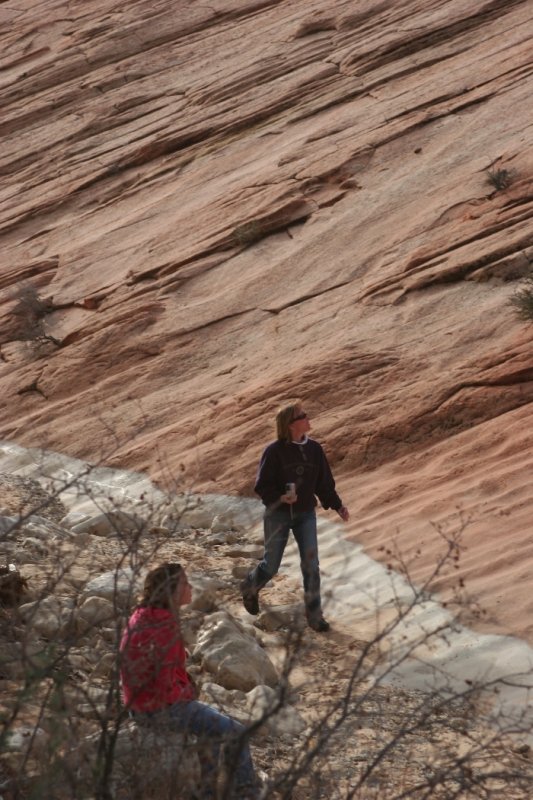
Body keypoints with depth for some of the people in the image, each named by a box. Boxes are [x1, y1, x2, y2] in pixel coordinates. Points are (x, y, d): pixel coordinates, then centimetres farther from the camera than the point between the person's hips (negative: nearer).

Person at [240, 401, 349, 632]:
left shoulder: (314, 449, -1)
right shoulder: (275, 451, -15)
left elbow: (324, 483, 7)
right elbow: (262, 485, -14)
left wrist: (337, 505, 1)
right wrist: (280, 497, -30)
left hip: (306, 514, 3)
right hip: (278, 514, -3)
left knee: (311, 564, -3)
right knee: (271, 564, 9)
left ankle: (314, 614, 7)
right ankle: (250, 588, 41)